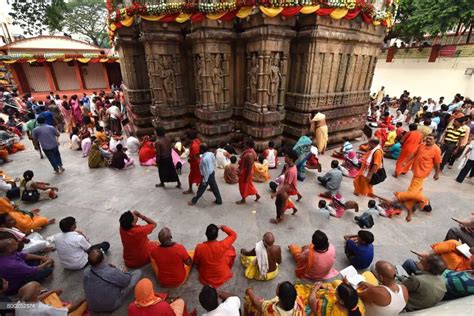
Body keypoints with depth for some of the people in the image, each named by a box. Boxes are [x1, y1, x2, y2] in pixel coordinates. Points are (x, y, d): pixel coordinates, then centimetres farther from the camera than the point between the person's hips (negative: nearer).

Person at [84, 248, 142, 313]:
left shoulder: (86, 272, -19)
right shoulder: (112, 272, -34)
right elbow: (126, 281, -14)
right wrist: (125, 273, 7)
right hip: (112, 306, -5)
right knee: (138, 272, 1)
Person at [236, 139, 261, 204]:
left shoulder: (249, 154, -30)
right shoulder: (249, 151, 2)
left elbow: (250, 166, -27)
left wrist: (247, 177, -21)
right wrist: (239, 167, 21)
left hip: (246, 172, -10)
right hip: (244, 171, 10)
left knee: (244, 185, 9)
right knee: (249, 184, 23)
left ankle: (243, 200, 28)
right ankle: (257, 195, 37)